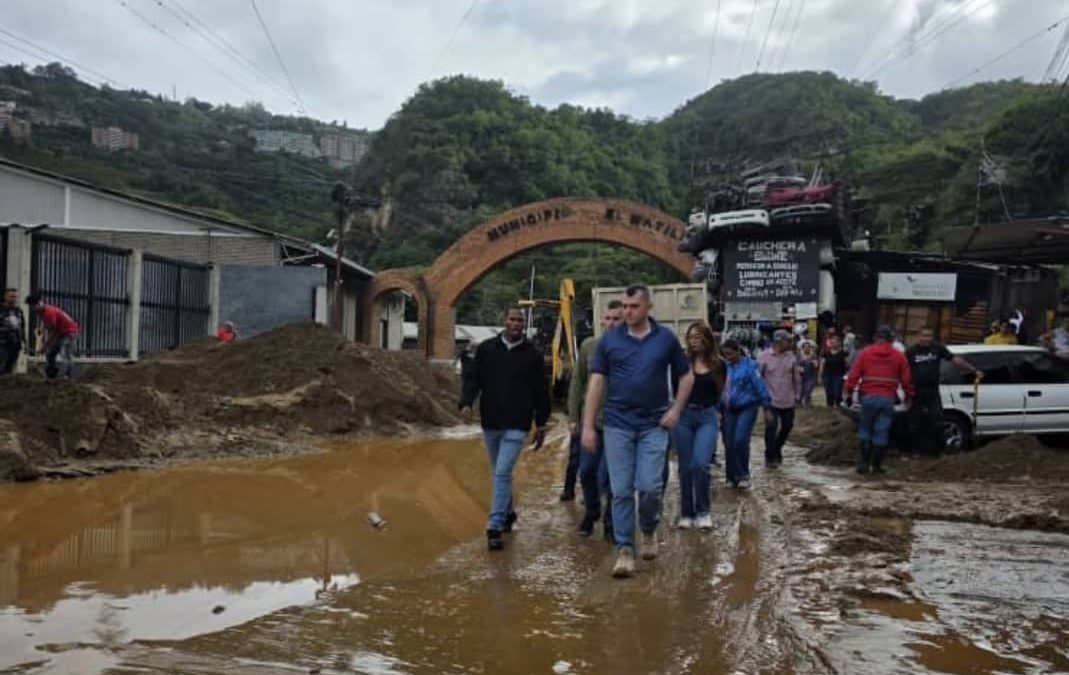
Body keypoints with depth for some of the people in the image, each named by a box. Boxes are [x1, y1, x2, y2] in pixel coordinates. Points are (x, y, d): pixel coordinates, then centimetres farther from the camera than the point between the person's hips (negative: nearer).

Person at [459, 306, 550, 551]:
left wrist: (541, 424, 8)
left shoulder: (533, 355, 1)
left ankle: (494, 528, -9)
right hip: (490, 422, 3)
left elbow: (540, 392, 6)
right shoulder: (486, 349, 3)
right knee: (498, 473, 16)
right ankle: (507, 513, 38)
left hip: (516, 425, -3)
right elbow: (473, 378, 2)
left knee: (503, 473, -12)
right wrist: (466, 402, -16)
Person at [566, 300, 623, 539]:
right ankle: (591, 513, 35)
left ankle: (611, 523, 16)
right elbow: (578, 382, 8)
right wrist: (573, 416, 6)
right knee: (587, 471, 12)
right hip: (590, 421, 4)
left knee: (607, 475, -3)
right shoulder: (589, 346, 2)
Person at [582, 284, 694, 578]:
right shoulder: (609, 340, 1)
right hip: (618, 425, 1)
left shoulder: (666, 338, 2)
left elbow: (686, 376, 12)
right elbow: (597, 382, 1)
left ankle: (649, 531, 24)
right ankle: (625, 550, 10)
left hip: (653, 425, 0)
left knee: (649, 486, -6)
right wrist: (588, 425, -4)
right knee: (621, 490, 1)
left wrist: (676, 409, -1)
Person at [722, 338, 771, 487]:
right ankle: (732, 476, 18)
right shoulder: (724, 367, 3)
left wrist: (767, 408, -5)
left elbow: (760, 386, -6)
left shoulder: (749, 365, -9)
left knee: (740, 440, -16)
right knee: (729, 443, 4)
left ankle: (743, 475, 1)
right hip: (729, 409, 4)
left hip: (747, 407, -4)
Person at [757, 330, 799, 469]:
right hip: (771, 400, -4)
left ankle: (777, 449, 36)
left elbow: (796, 377, 9)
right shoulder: (764, 358, -9)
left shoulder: (792, 357, 2)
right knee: (771, 428, -6)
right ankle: (770, 457, 8)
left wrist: (797, 395, 9)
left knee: (787, 426, 12)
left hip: (788, 401, 4)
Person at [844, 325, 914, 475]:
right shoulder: (899, 356, 5)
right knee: (882, 433, 3)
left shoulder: (865, 353, 3)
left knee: (864, 430, 10)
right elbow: (906, 379, 6)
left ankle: (863, 463, 4)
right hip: (888, 399, 0)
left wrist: (849, 394, 3)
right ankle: (876, 465, 6)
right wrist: (909, 396, 20)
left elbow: (854, 375, -2)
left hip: (869, 397, 0)